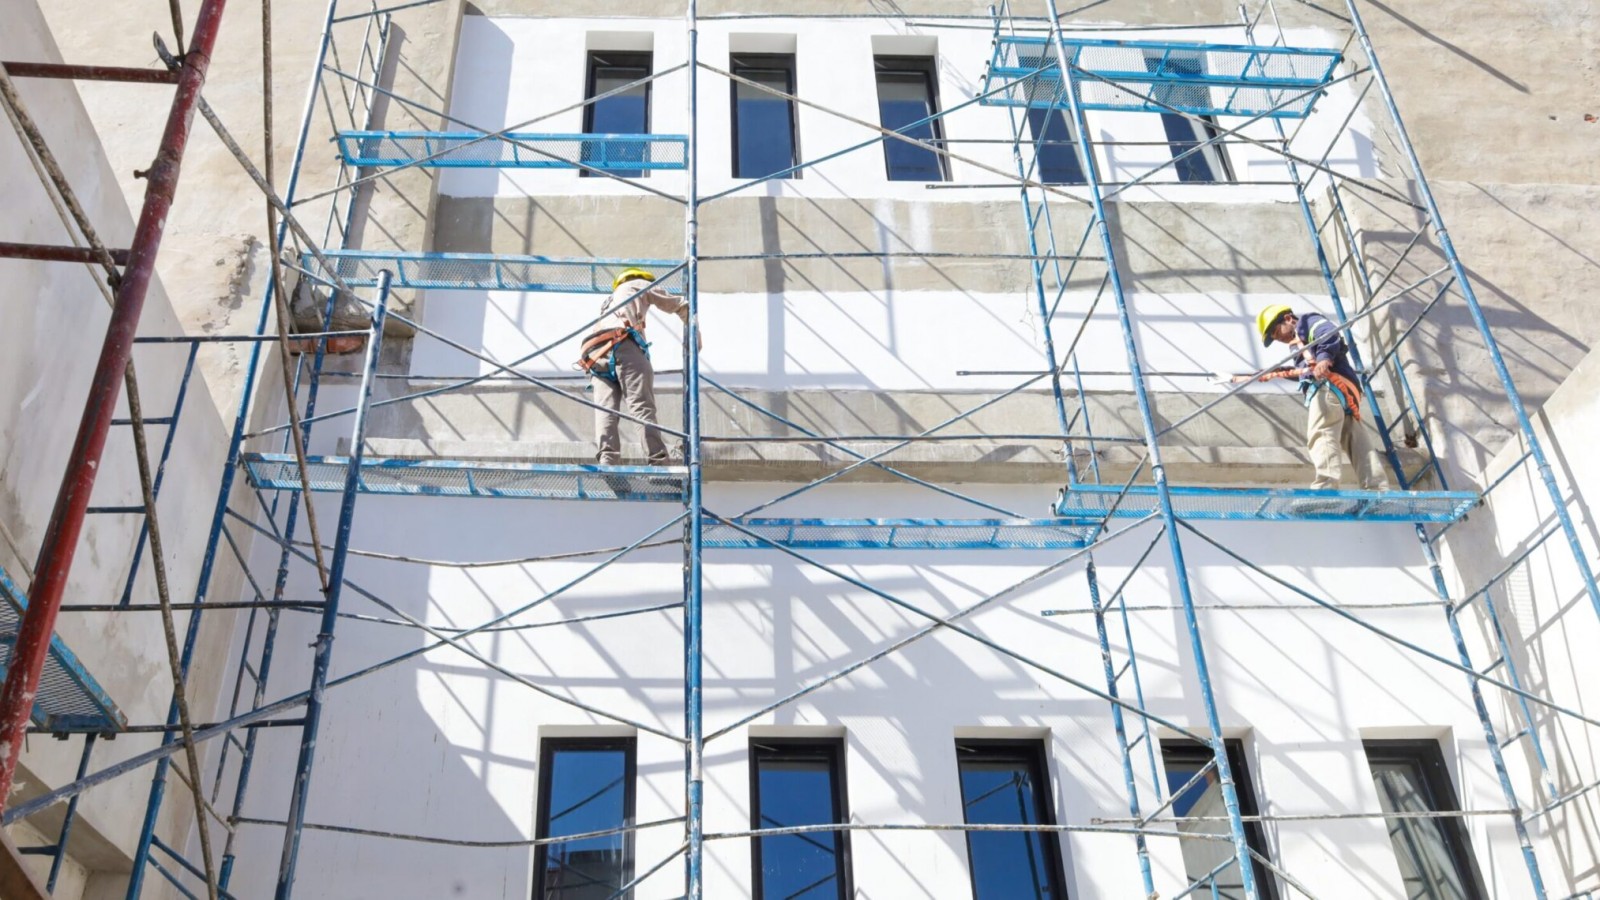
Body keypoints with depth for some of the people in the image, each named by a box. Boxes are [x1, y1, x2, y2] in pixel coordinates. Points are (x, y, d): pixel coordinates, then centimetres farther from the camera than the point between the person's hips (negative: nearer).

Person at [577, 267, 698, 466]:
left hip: (596, 357, 6)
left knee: (605, 411, -8)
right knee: (643, 407, -14)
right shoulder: (640, 284, 28)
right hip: (623, 344, -5)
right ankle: (658, 463, -25)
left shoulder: (608, 301, 44)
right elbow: (682, 306, 27)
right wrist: (695, 335, 36)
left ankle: (606, 462, -28)